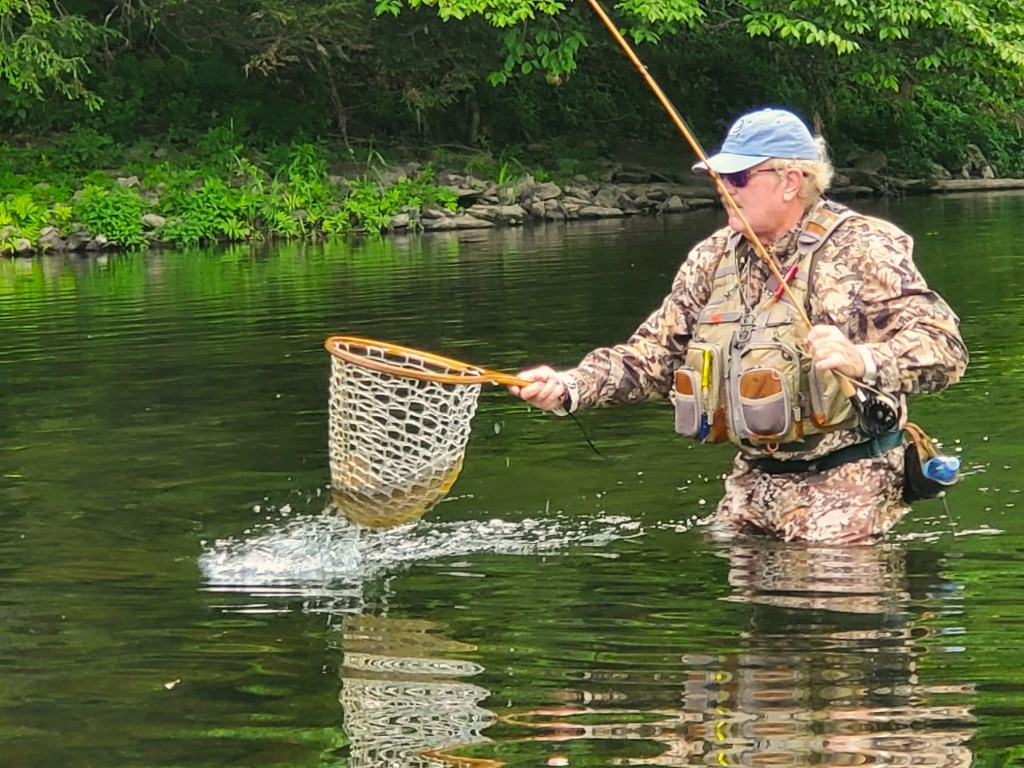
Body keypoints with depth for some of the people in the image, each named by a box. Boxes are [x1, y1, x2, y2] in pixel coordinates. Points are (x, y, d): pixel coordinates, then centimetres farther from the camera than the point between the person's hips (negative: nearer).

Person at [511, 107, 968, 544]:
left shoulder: (862, 249, -11)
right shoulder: (713, 259, 8)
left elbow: (944, 348, -19)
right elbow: (654, 353, 10)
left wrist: (861, 360, -38)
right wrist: (570, 386, -6)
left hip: (843, 481, -6)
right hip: (752, 481, 6)